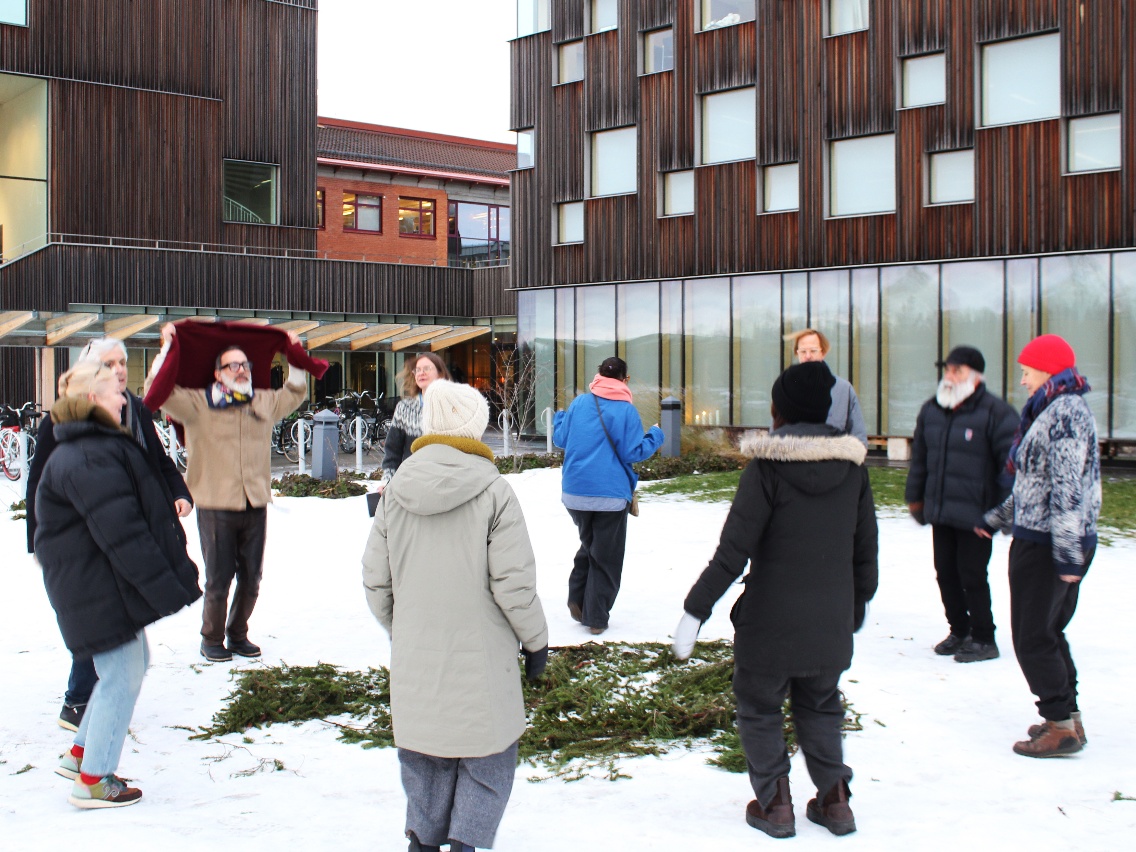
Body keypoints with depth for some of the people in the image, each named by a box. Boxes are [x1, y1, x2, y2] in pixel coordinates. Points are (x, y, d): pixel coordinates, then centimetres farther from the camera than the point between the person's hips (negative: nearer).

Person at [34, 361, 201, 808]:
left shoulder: (100, 446, 14)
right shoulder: (90, 460, -23)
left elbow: (140, 517, 20)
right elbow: (123, 534, -27)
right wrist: (167, 589, -25)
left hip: (100, 583, 11)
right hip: (99, 588, -11)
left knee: (128, 666, 19)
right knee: (121, 677, -1)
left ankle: (80, 754, 31)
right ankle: (92, 781, 12)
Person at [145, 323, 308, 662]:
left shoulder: (265, 402, 12)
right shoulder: (198, 404, -3)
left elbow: (295, 393, 29)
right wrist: (167, 348, -11)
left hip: (255, 507, 5)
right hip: (216, 508, -5)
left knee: (251, 579, 12)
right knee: (218, 580, 1)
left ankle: (238, 634, 29)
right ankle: (211, 639, 19)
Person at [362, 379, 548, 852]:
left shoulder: (396, 492, -1)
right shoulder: (493, 492, -13)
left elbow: (376, 581, 4)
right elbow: (514, 583, -13)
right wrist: (535, 639, 2)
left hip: (415, 656, 4)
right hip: (478, 654, -4)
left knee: (424, 758, 20)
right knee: (486, 759, 10)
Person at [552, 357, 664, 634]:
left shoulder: (579, 403, 2)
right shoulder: (626, 410, -9)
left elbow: (560, 440, 8)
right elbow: (633, 453, -10)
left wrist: (558, 419, 28)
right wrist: (655, 436, 6)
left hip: (575, 493, 4)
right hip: (611, 495, -4)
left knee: (588, 544, 24)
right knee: (606, 557, 7)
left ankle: (577, 599, 11)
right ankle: (596, 617, 8)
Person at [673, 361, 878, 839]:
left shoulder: (768, 467, -14)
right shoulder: (852, 465, 0)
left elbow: (732, 551, -18)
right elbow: (866, 547, 9)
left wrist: (695, 611, -13)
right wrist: (860, 601, 25)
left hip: (770, 623, -4)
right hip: (831, 622, 5)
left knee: (759, 709, 15)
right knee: (820, 708, 24)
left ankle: (775, 803, 18)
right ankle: (835, 798, 23)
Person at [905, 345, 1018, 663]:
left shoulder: (996, 412, -12)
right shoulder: (931, 411, 9)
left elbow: (1010, 464, -13)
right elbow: (919, 458, 19)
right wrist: (914, 496, 21)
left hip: (975, 515, -7)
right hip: (939, 511, 7)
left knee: (972, 577, -1)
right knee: (946, 574, 13)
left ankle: (984, 639, 14)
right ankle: (959, 631, 28)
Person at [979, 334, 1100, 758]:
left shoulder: (1065, 411, -17)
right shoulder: (1051, 411, 16)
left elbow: (1068, 487, -23)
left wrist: (1068, 553, -25)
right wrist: (996, 519, 30)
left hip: (1047, 544, -10)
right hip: (1036, 538, 10)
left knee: (1034, 638, -5)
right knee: (1048, 632, 16)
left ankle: (1063, 726, 2)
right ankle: (1067, 717, 24)